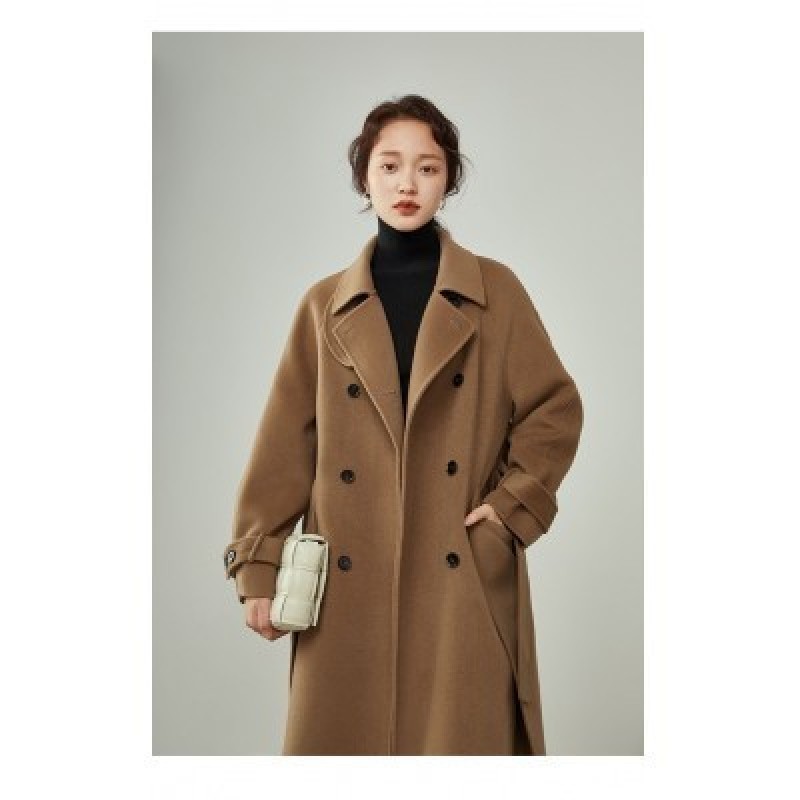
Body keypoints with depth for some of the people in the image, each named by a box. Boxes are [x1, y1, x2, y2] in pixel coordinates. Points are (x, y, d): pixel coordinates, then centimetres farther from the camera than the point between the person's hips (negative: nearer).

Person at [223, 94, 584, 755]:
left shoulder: (495, 292, 5)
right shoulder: (326, 305, 8)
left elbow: (556, 409, 7)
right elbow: (287, 440, 6)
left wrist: (513, 505, -4)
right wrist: (258, 563, 1)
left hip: (461, 583, -1)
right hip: (351, 587, 2)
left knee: (463, 735, 0)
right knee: (346, 734, 4)